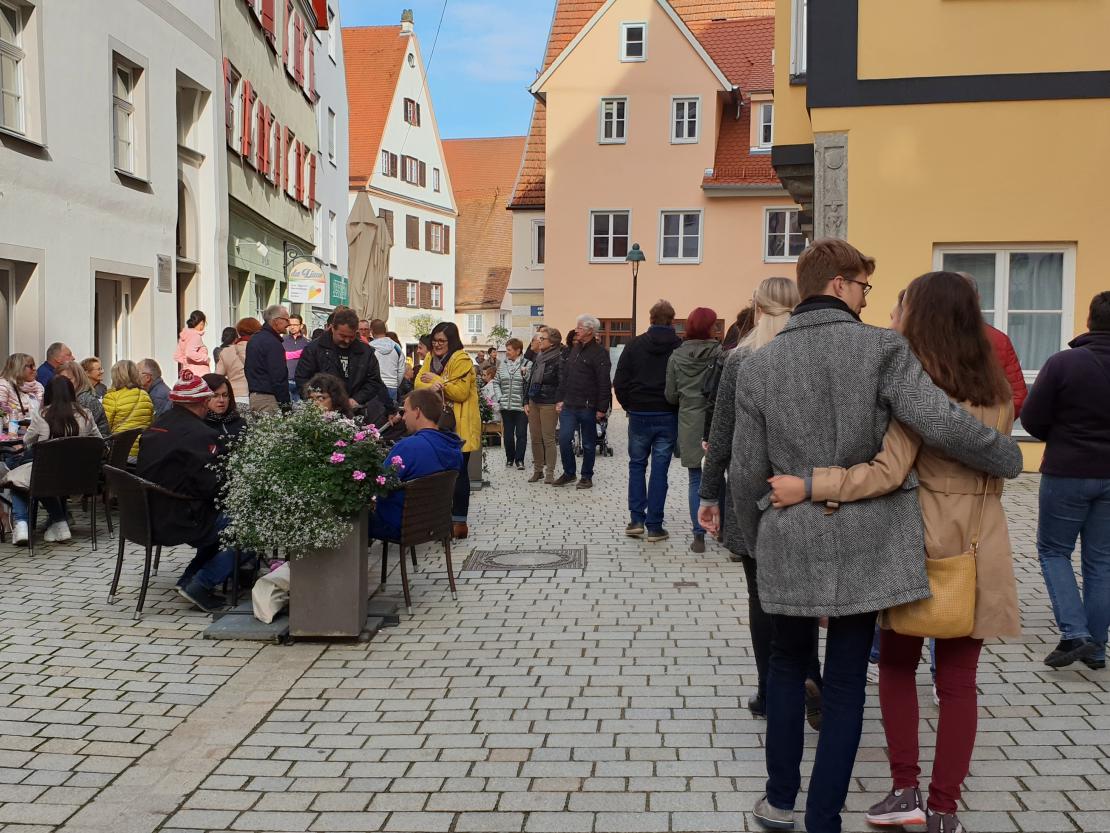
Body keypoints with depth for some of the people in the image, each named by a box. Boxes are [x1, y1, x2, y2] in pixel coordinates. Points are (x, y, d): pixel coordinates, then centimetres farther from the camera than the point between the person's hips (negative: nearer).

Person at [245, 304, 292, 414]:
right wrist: (285, 404, -15)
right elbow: (278, 377, -17)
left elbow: (247, 369, 21)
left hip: (253, 395, 10)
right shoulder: (273, 343, -13)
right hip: (268, 398, -10)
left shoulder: (253, 340, 16)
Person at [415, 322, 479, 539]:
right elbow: (418, 384, 0)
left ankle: (459, 520, 6)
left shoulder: (461, 360, -11)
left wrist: (435, 380, -15)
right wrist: (431, 386, -22)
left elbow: (461, 392, -20)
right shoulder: (430, 358, 11)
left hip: (458, 427, -6)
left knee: (458, 472, 0)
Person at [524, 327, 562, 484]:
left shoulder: (559, 359, -9)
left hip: (548, 404, -7)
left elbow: (562, 383, -14)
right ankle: (537, 470, 20)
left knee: (548, 439, -2)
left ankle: (550, 473, 5)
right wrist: (526, 402, 10)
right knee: (535, 438, 10)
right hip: (534, 402, 7)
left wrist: (559, 401, -23)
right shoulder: (538, 358, 13)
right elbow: (530, 380, 15)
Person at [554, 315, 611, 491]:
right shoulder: (574, 350, 13)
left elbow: (604, 383, -14)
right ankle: (569, 473, 16)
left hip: (588, 407, -6)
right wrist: (560, 399, 12)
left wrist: (601, 408, -17)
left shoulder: (599, 353, -10)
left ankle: (587, 476, 19)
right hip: (569, 405, 6)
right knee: (564, 439, -1)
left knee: (588, 443, 6)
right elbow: (564, 377, 18)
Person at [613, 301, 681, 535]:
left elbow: (619, 382, -3)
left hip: (639, 414, 1)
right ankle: (654, 526, 6)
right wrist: (677, 406, 9)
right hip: (668, 417, -1)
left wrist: (629, 406, 10)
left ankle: (636, 519, 8)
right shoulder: (681, 347, -6)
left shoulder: (635, 344, -2)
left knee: (637, 465, 15)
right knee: (659, 469, 4)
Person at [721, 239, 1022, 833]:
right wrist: (1009, 459, 1)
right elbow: (944, 424, -18)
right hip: (866, 543, -2)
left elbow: (746, 474, 2)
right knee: (846, 684, 9)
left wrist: (753, 541, 17)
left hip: (790, 542, 2)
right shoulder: (882, 348, -8)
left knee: (788, 666, 20)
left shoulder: (758, 365, 0)